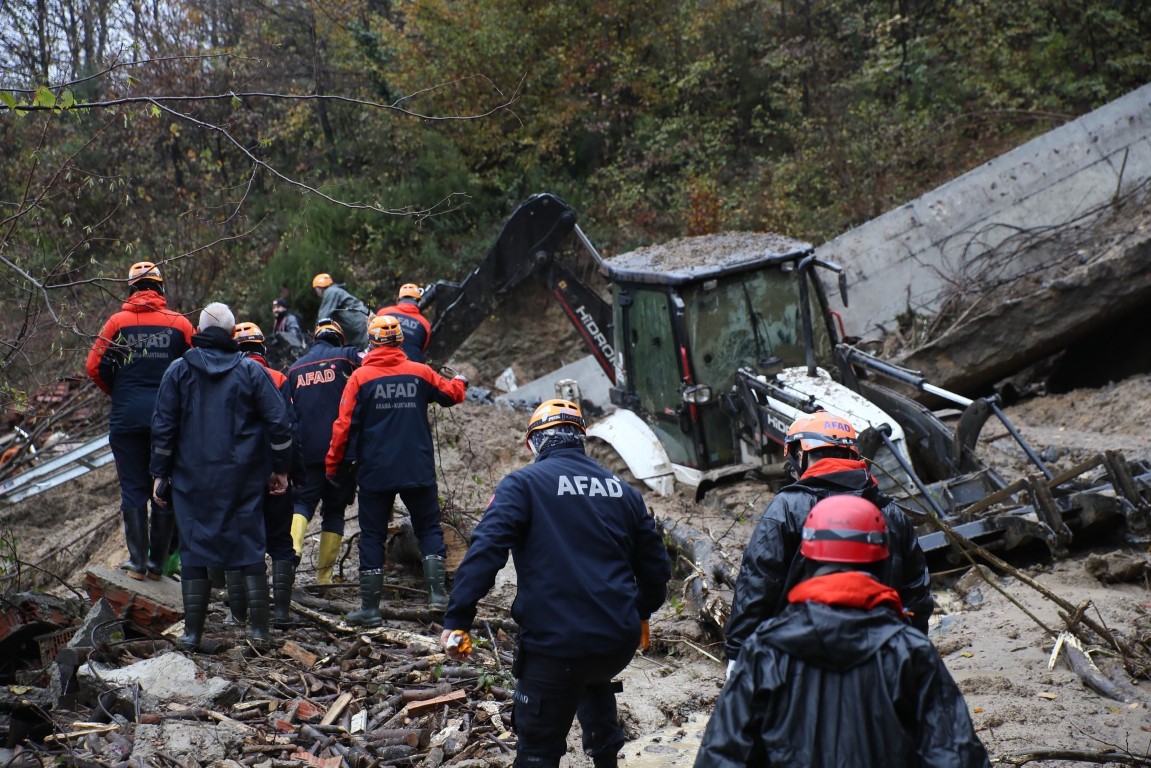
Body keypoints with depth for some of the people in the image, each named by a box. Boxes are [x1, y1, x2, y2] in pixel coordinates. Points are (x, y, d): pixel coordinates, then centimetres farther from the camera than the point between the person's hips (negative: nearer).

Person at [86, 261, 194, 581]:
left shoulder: (117, 322, 0)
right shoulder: (180, 323, 0)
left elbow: (95, 366, -1)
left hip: (127, 415, 0)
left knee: (133, 488, 5)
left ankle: (138, 562, 4)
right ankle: (157, 562, 10)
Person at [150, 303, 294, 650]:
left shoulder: (179, 371, 0)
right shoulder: (252, 371, -1)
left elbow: (163, 427, 1)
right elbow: (279, 423, -1)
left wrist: (159, 474, 9)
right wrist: (280, 469, 9)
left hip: (193, 478, 0)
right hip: (243, 478, 0)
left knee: (194, 548, 4)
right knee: (249, 546, 7)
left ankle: (192, 632, 4)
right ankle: (259, 628, 5)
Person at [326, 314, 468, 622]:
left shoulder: (360, 377, -6)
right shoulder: (420, 373, 1)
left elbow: (344, 425, -7)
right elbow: (451, 394, 18)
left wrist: (334, 466, 3)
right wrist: (461, 383, 42)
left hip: (375, 472, -1)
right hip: (419, 470, 1)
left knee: (372, 536, 6)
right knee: (429, 530, 13)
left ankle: (369, 607, 7)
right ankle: (437, 592, 0)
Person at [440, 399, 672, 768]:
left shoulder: (522, 484, -1)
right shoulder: (623, 490, 14)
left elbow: (484, 551, -14)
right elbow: (655, 564, 20)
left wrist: (457, 620, -13)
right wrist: (642, 613, 37)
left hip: (554, 641, -5)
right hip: (619, 641, 5)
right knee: (594, 680, 39)